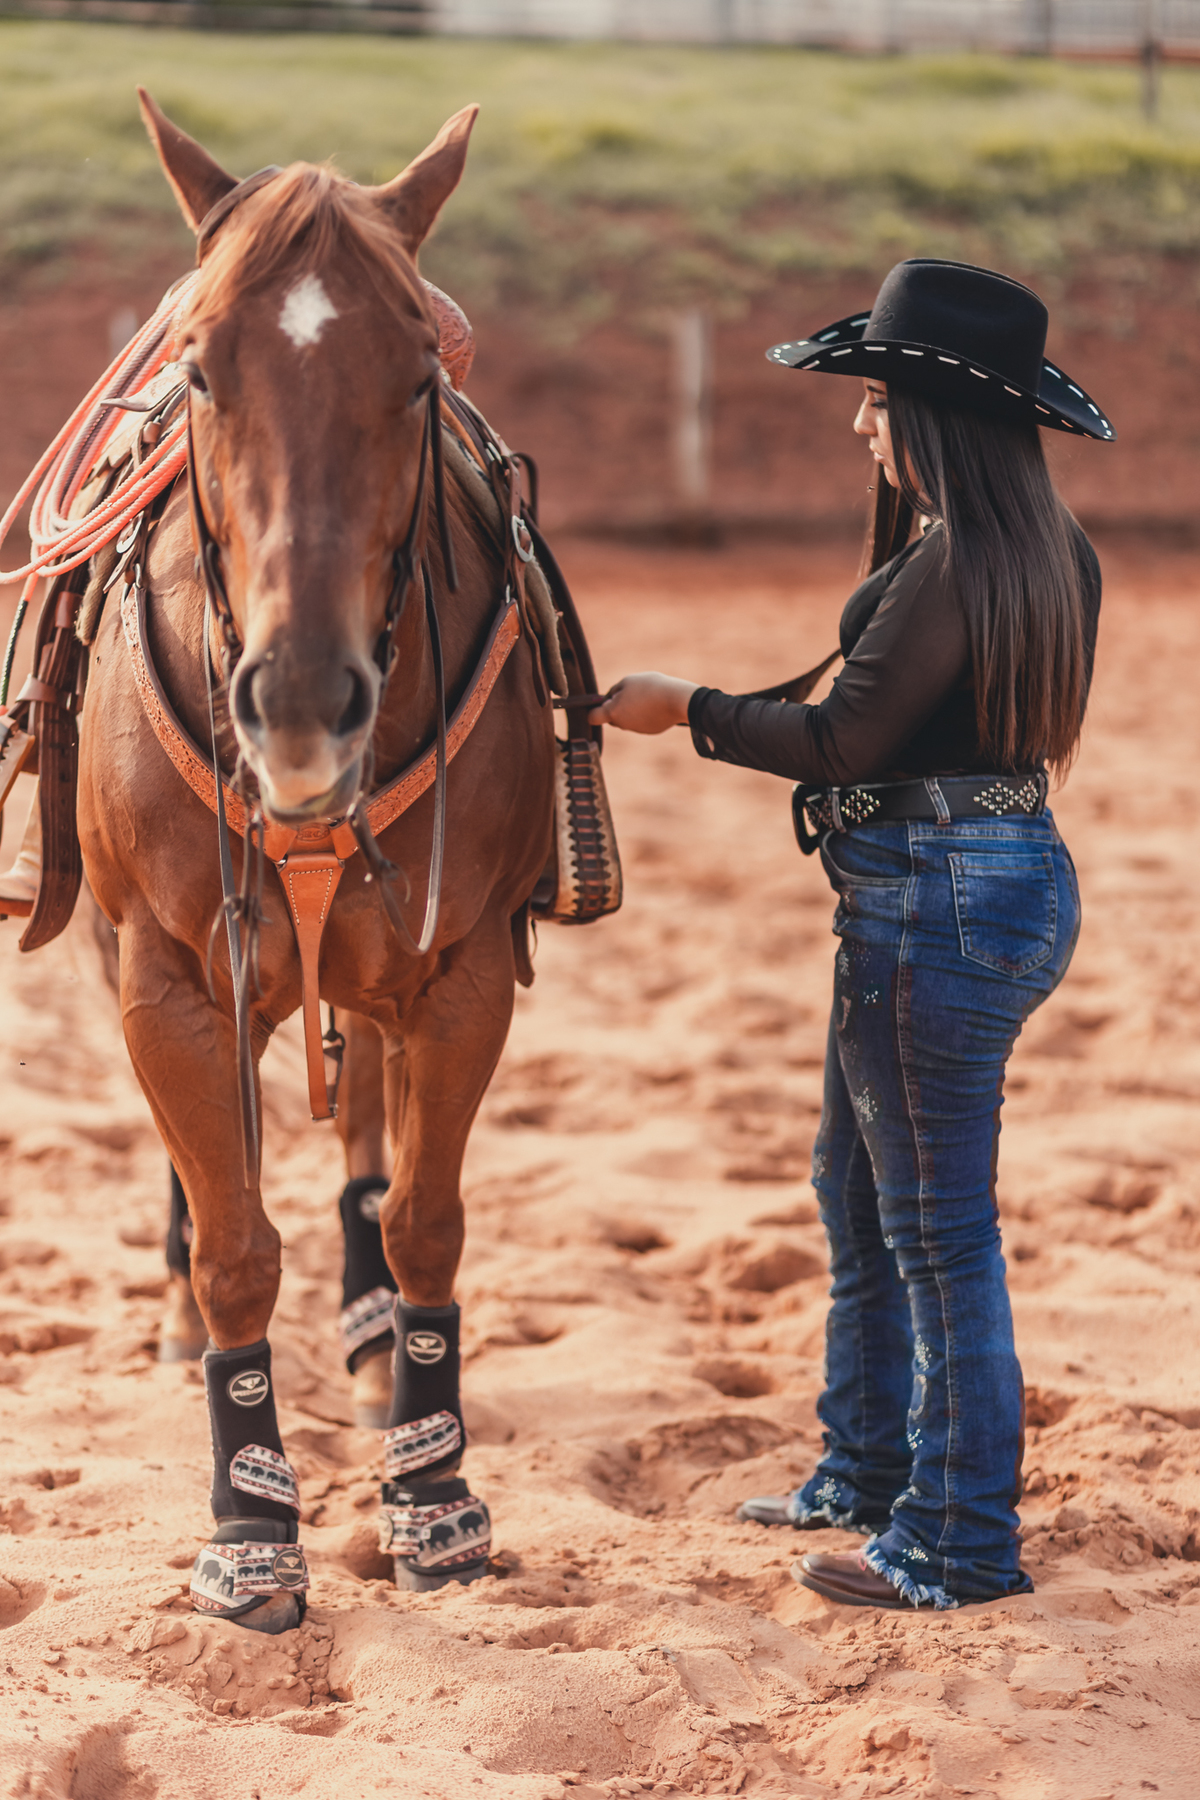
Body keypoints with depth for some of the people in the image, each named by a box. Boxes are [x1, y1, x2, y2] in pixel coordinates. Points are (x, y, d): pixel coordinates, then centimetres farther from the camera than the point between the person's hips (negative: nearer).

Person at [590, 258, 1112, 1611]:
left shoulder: (952, 564, -21)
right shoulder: (1050, 551, 9)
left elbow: (844, 746, -20)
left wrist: (686, 710, -8)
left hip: (942, 904, -10)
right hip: (1007, 876, 10)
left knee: (936, 1229, 0)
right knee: (859, 1192, 21)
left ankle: (959, 1541, 9)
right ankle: (869, 1469, 34)